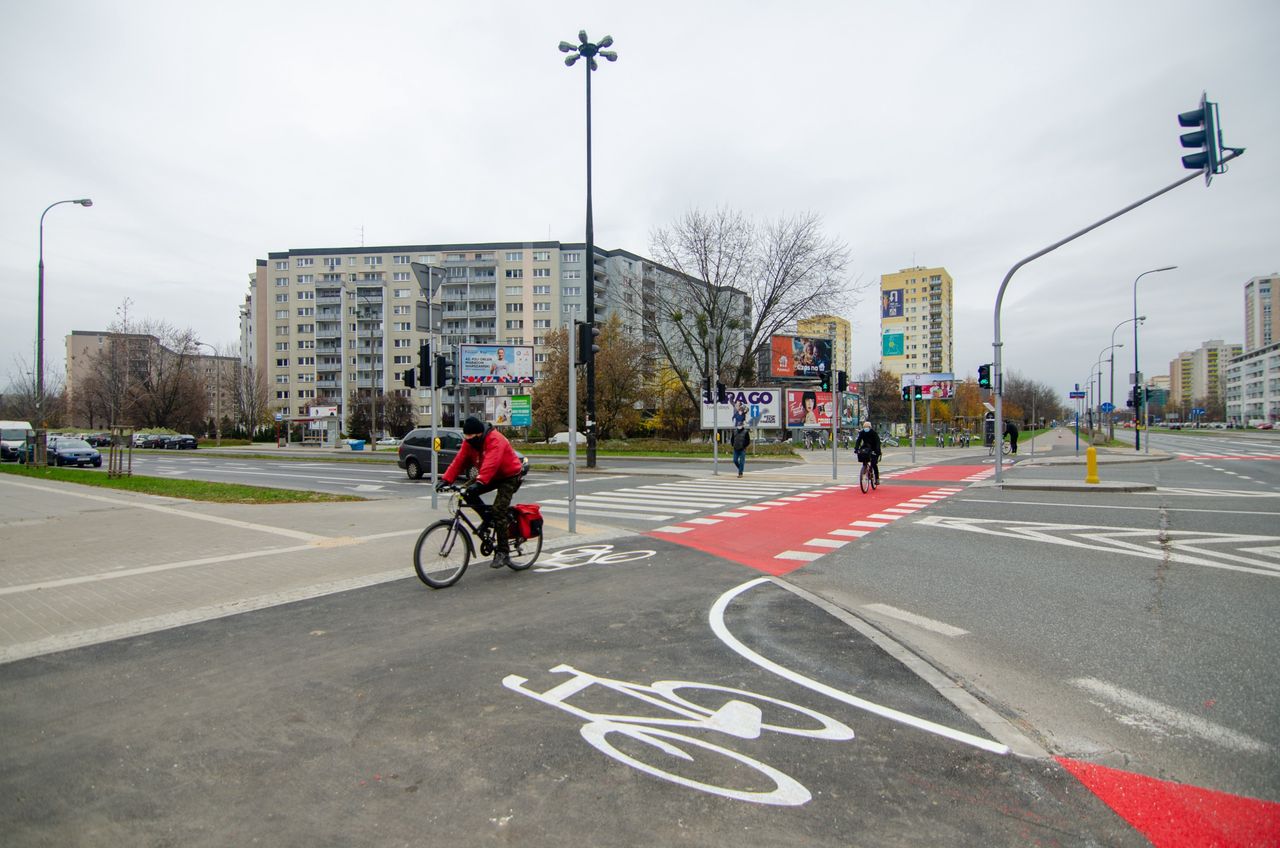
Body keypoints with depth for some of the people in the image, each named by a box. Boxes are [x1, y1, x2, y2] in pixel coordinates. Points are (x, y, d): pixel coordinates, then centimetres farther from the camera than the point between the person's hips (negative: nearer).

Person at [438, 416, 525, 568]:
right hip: (493, 477, 8)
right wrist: (446, 479, -20)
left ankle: (502, 553, -11)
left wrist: (479, 482, -52)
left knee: (498, 511, -18)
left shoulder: (495, 440, -28)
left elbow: (491, 464, -41)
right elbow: (459, 461, -9)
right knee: (468, 494, -12)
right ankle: (488, 518, 8)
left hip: (509, 476, -8)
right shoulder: (469, 442, -3)